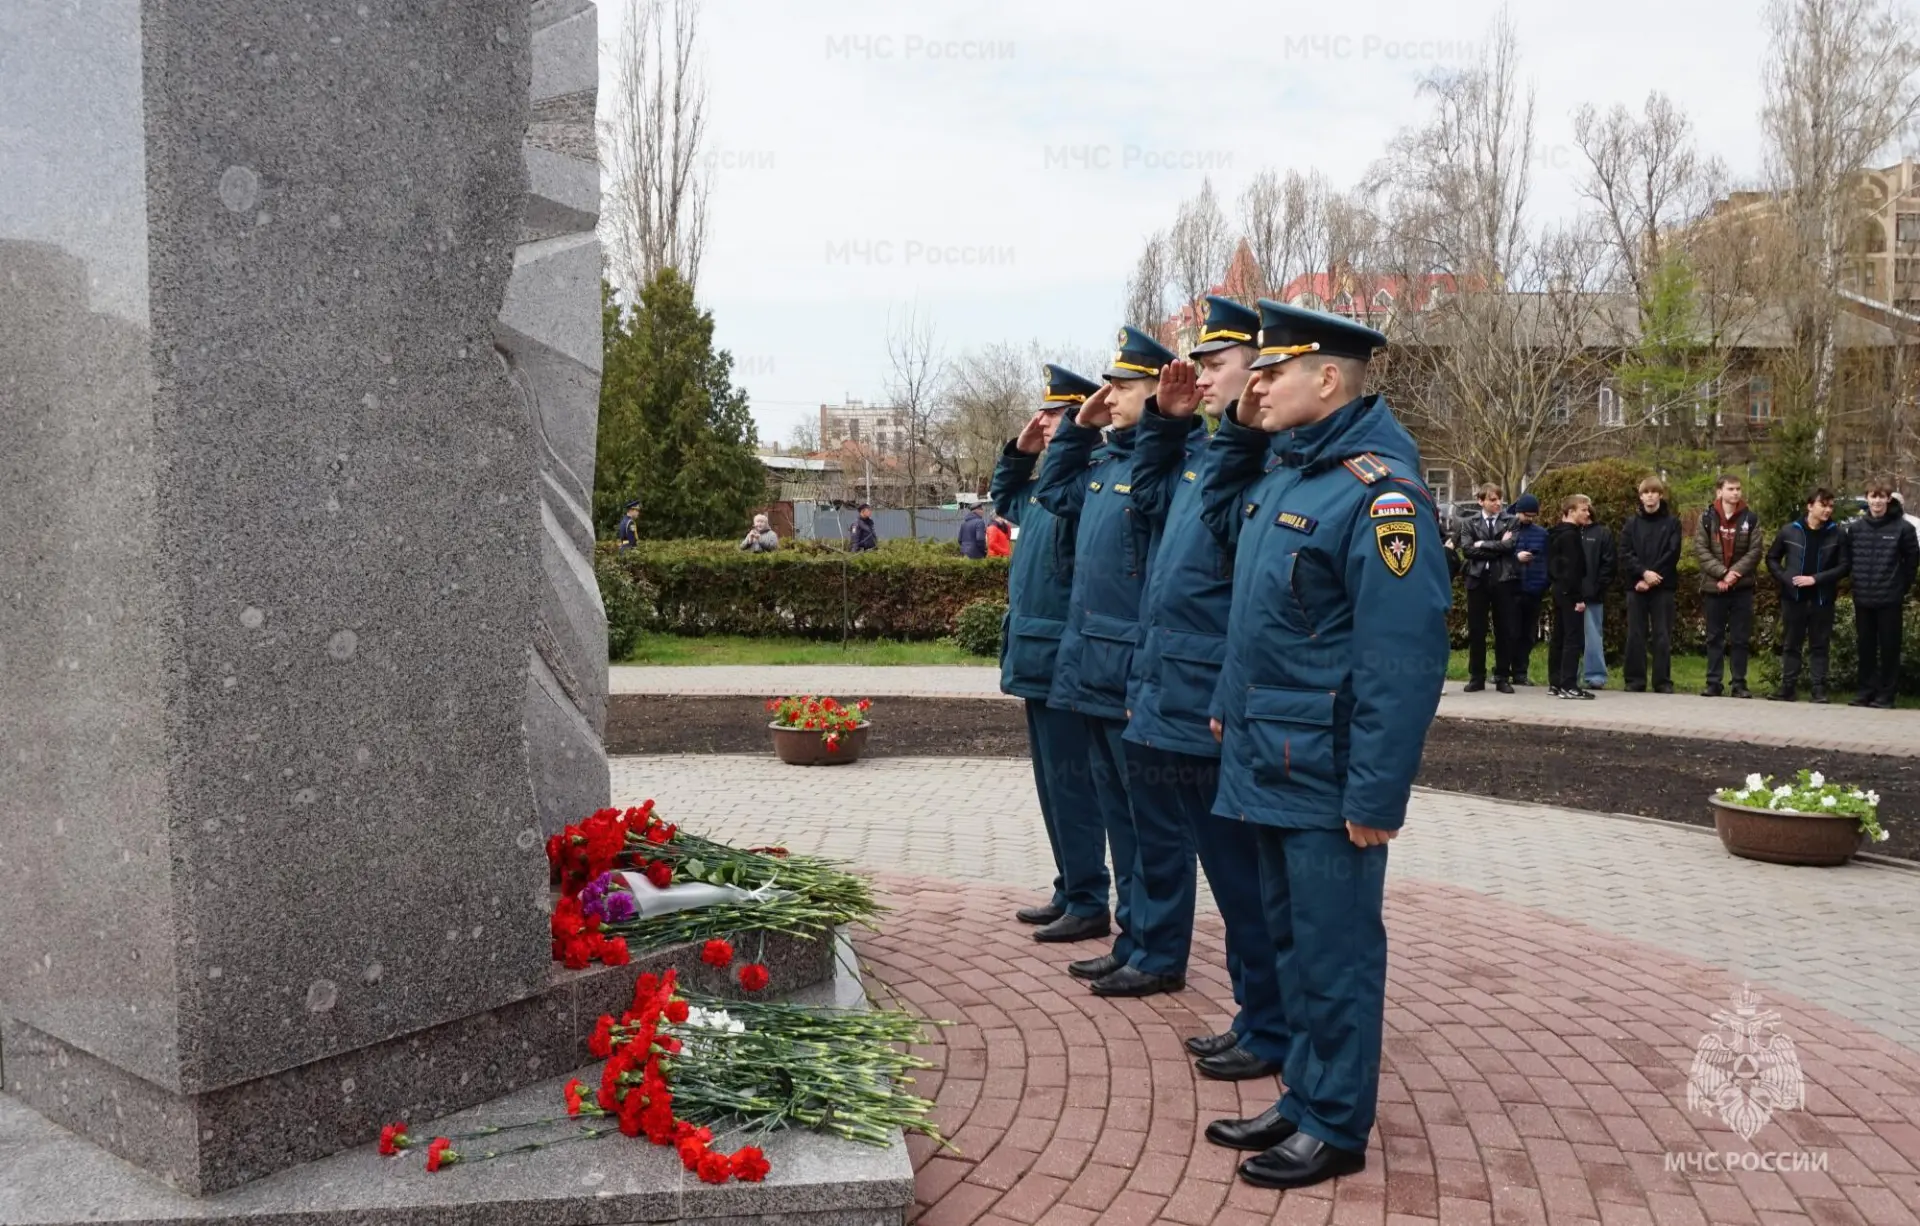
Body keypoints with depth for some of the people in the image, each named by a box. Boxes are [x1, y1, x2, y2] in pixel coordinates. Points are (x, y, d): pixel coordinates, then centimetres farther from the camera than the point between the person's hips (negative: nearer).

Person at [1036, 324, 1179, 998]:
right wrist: (1076, 428, 17)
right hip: (1095, 666, 10)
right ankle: (1131, 942, 29)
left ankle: (1158, 958, 13)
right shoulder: (1104, 462, 13)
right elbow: (1054, 494, 26)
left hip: (1138, 673, -9)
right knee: (1118, 812, 17)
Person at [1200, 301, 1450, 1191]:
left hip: (1325, 777, -9)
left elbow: (1402, 662, -22)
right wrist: (1238, 431, 14)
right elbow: (1222, 517, 31)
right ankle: (1305, 1098, 32)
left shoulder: (1375, 492, -19)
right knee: (1291, 939, 18)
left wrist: (1376, 795, -21)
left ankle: (1336, 1127, 19)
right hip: (1267, 759, 9)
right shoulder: (1283, 466, 9)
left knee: (1333, 950, 4)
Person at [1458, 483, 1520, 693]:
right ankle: (1476, 677, 10)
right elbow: (1467, 550, -6)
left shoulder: (1510, 521, 7)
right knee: (1476, 631, 3)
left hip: (1503, 580, 0)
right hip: (1478, 580, 0)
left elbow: (1509, 545, -9)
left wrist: (1482, 545, -6)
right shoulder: (1469, 523, 8)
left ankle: (1503, 677, 10)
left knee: (1504, 630, 2)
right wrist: (1497, 548, -8)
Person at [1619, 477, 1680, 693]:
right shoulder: (1631, 522, 9)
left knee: (1662, 635, -1)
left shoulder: (1672, 522, 5)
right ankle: (1634, 680, 7)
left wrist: (1652, 577, -13)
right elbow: (1625, 554, 0)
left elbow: (1672, 555, -4)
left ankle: (1663, 681, 4)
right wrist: (1644, 572, -15)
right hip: (1636, 585, 1)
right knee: (1635, 634, 2)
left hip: (1662, 586, -1)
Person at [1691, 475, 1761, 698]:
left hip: (1742, 588, 0)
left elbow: (1755, 551, -2)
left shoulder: (1750, 518, 3)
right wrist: (1722, 572, -15)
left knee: (1739, 638, 3)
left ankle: (1739, 684, 9)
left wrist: (1735, 573, -15)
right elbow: (1700, 550, -5)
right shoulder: (1707, 517, 2)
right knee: (1714, 637, 7)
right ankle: (1713, 683, 12)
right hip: (1713, 586, 0)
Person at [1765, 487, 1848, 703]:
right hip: (1793, 597, 1)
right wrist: (1786, 579, -6)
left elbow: (1843, 566, -3)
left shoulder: (1837, 534, -1)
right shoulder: (1789, 531, 1)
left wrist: (1816, 579, -14)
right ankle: (1787, 687, 13)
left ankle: (1819, 689, 9)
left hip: (1822, 599, -1)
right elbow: (1772, 559, 10)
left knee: (1820, 645, 4)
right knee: (1791, 645, 7)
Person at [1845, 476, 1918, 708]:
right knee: (1866, 648, 10)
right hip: (1863, 599, 3)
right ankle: (1866, 690, 18)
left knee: (1889, 648, 2)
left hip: (1890, 600, -3)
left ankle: (1886, 693, 9)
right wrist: (1859, 583, 7)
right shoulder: (1855, 528, 4)